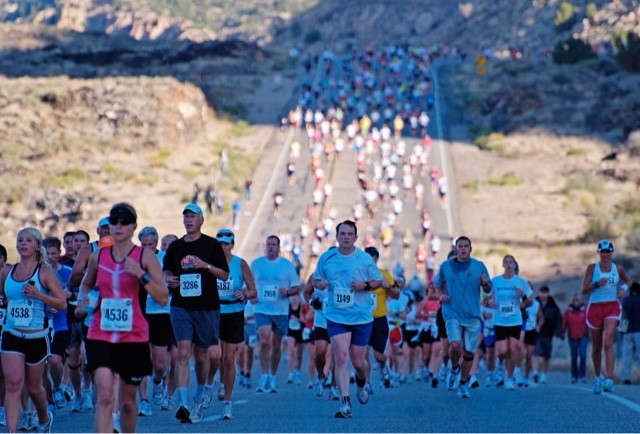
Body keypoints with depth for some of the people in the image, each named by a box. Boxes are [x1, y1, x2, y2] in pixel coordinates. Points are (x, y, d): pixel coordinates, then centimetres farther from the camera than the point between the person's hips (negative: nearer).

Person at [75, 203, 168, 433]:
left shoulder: (145, 256, -2)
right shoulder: (98, 256, 6)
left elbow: (163, 298, -7)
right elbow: (86, 284, 27)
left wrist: (142, 275, -19)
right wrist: (84, 299, 6)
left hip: (134, 338, -1)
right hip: (100, 336, 1)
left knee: (127, 400, 12)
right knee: (104, 397, -16)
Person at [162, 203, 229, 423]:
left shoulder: (211, 245, 1)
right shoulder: (175, 246, 8)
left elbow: (224, 274, -1)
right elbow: (166, 270, 21)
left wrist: (205, 265, -16)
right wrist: (168, 279, -2)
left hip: (207, 307, -1)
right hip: (181, 307, 1)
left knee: (201, 356, 10)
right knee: (183, 353, -13)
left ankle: (199, 397, 32)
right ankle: (183, 403, -21)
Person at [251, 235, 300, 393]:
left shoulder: (287, 265, 4)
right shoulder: (256, 264, 6)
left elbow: (297, 288, 6)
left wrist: (287, 292, -14)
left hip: (281, 311, 1)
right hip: (262, 310, -1)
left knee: (276, 346, 8)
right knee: (264, 342, -18)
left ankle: (272, 378, 22)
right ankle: (264, 377, -15)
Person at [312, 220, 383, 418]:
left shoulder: (365, 259, -1)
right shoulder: (326, 258, 3)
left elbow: (378, 281, 6)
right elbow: (316, 278, 14)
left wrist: (365, 285, -14)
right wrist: (319, 283, -9)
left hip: (362, 317, 0)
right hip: (336, 317, 0)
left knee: (358, 361, 8)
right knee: (341, 358, -13)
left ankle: (361, 383, 44)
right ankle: (345, 403, -12)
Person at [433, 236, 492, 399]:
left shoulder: (479, 266, 3)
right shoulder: (446, 266, 2)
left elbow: (488, 290, 8)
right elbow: (438, 285, 17)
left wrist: (485, 283, -15)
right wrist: (440, 295, -4)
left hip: (473, 316, 1)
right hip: (452, 314, -1)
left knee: (469, 352, 4)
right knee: (455, 345, -21)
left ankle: (463, 384, 23)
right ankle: (454, 368, 10)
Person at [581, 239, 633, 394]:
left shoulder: (618, 269, 6)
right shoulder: (592, 268, 2)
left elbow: (628, 281, 24)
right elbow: (584, 290, -3)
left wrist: (624, 288, 1)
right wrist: (596, 284, -21)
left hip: (612, 307, -1)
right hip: (595, 308, 1)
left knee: (608, 344, -19)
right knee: (596, 347, 10)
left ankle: (609, 380, -26)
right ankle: (598, 377, 32)